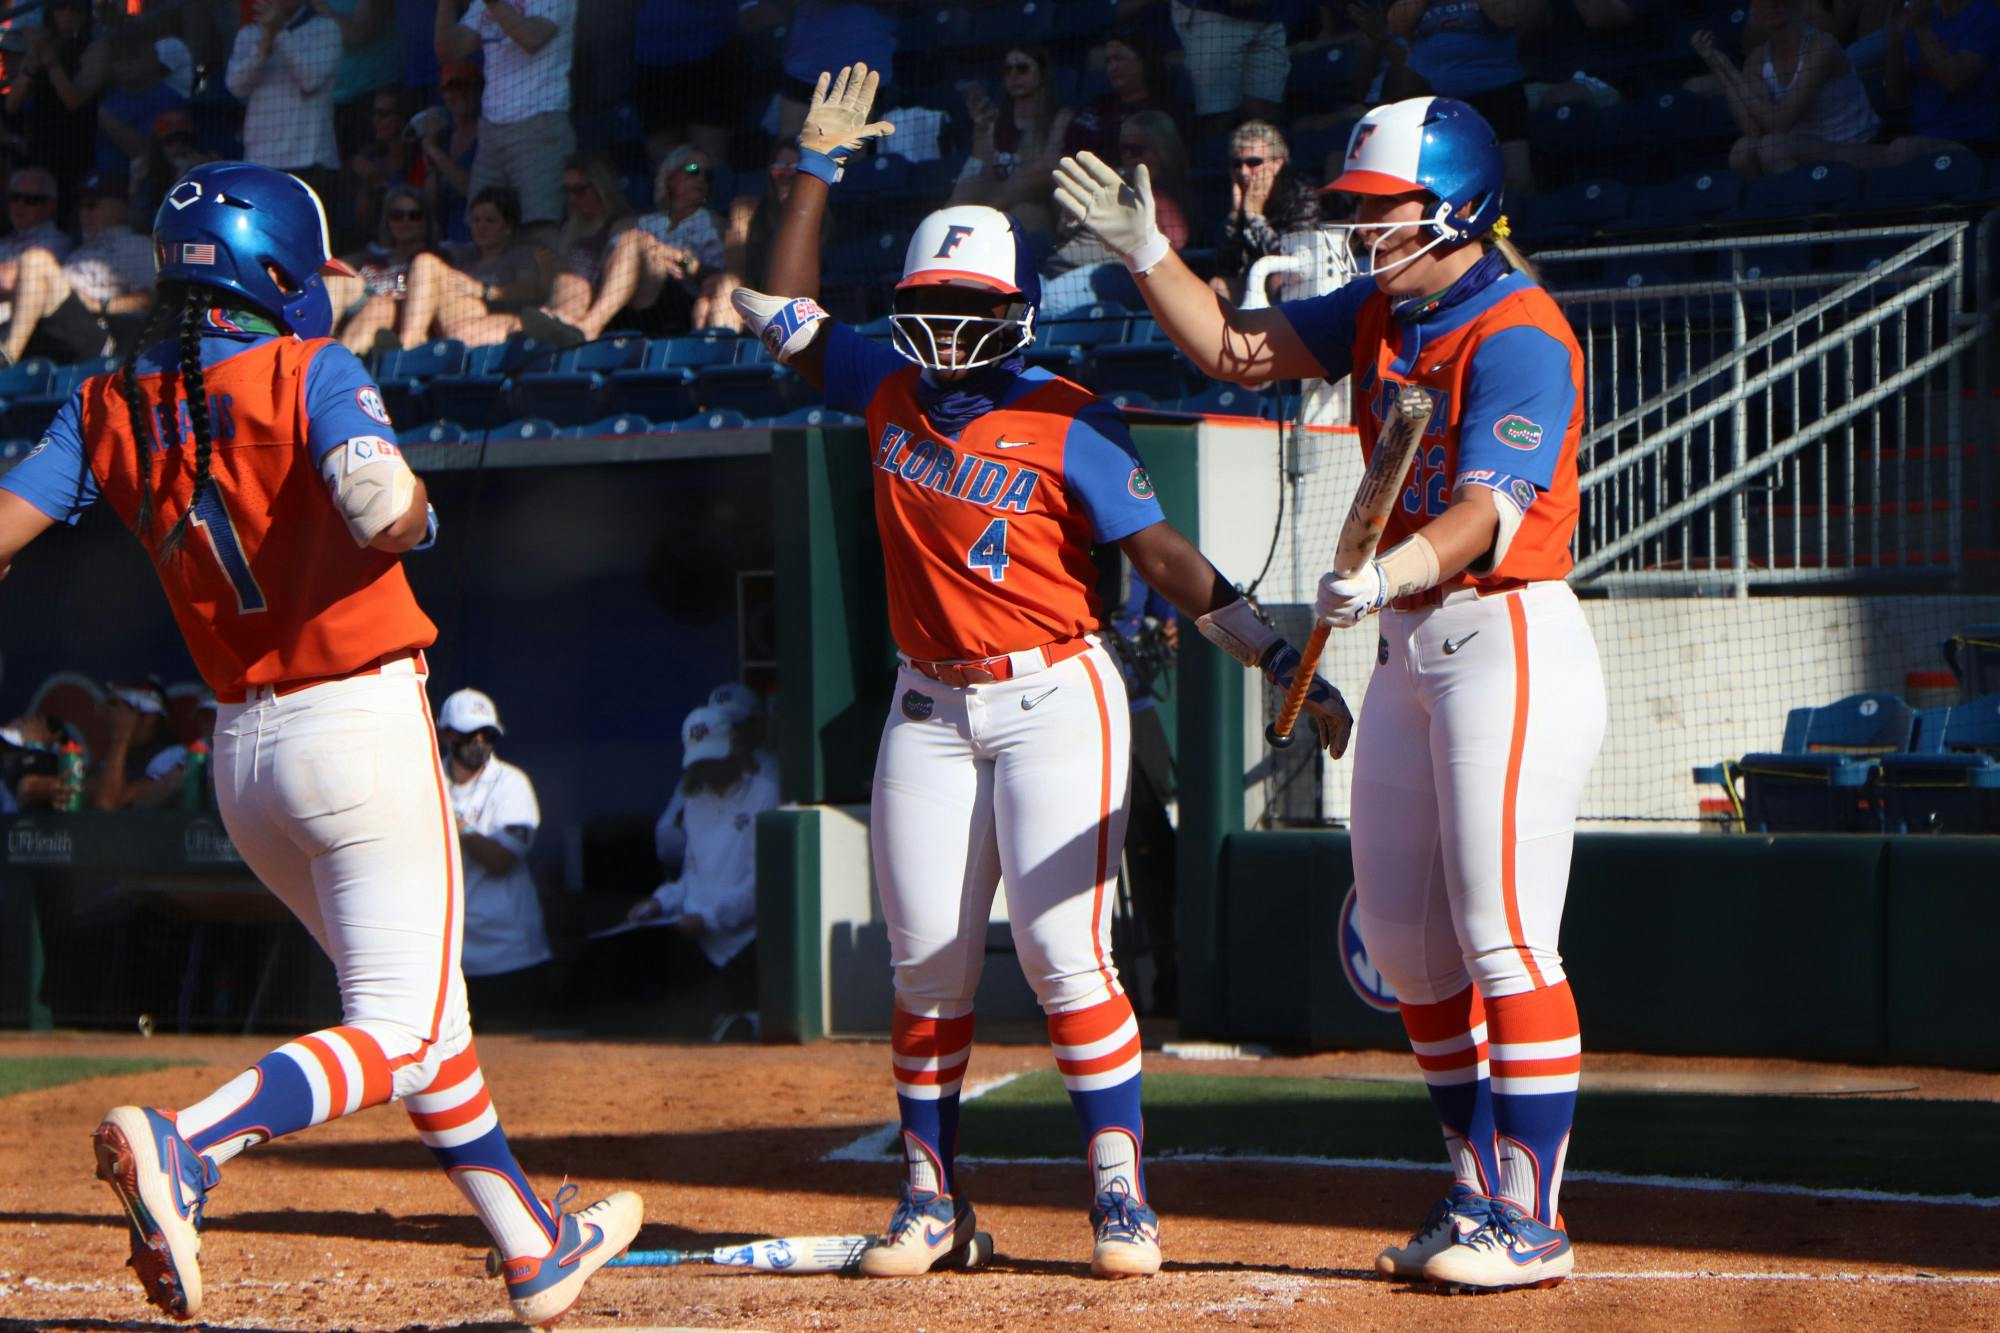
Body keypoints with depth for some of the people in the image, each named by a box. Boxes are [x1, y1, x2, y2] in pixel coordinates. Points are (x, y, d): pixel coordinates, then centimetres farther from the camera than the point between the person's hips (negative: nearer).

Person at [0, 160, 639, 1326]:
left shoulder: (110, 404, 5)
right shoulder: (310, 374, -10)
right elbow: (382, 508, -27)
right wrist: (412, 507, -5)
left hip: (240, 751, 7)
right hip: (363, 723, -7)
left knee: (432, 1008, 20)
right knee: (398, 1032, -6)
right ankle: (187, 1147, -29)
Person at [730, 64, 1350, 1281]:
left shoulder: (1069, 426, -8)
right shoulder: (891, 394, 7)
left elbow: (1168, 559, -11)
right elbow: (784, 312, 16)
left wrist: (1285, 663, -18)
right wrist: (819, 166, 13)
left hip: (1055, 700, -5)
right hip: (932, 710, 5)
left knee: (1064, 951, -12)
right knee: (928, 963, 4)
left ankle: (1122, 1193, -6)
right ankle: (933, 1198, 12)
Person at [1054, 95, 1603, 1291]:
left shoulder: (1517, 336, -17)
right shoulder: (1384, 317, 11)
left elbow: (1488, 514, -29)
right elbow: (1235, 349, 18)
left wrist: (1395, 570, -46)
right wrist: (1146, 252, 6)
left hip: (1510, 644, -10)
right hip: (1408, 653, 10)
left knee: (1504, 942, -11)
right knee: (1404, 943, 11)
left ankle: (1534, 1224, -7)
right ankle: (1483, 1195, 21)